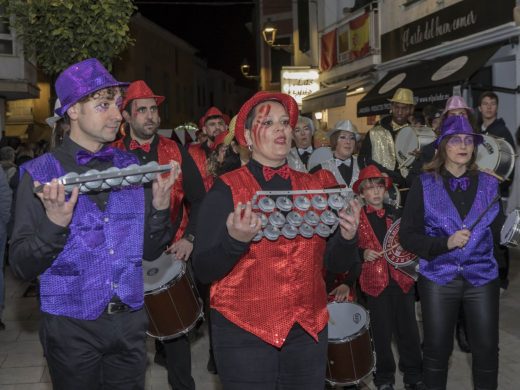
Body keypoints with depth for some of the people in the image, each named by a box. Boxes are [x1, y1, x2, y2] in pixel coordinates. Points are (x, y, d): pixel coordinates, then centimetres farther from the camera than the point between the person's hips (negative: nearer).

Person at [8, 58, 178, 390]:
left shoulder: (131, 167, 2)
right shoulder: (42, 174, -9)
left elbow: (150, 251, 4)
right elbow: (23, 267, -10)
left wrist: (160, 205, -12)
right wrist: (55, 223, -26)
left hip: (130, 321, 3)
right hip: (72, 326, -3)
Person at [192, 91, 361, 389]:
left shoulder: (316, 187, 5)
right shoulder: (227, 189, -6)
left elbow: (337, 264, 7)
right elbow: (204, 271, -9)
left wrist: (348, 237, -13)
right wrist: (235, 239, -27)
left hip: (309, 329, 4)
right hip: (244, 332, -3)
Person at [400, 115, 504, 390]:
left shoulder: (488, 184, 4)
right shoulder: (425, 185, -3)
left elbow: (498, 232, 6)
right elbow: (407, 236, -7)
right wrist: (445, 243, -18)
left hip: (482, 278, 2)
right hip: (438, 278, -1)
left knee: (486, 349, 7)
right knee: (436, 350, 9)